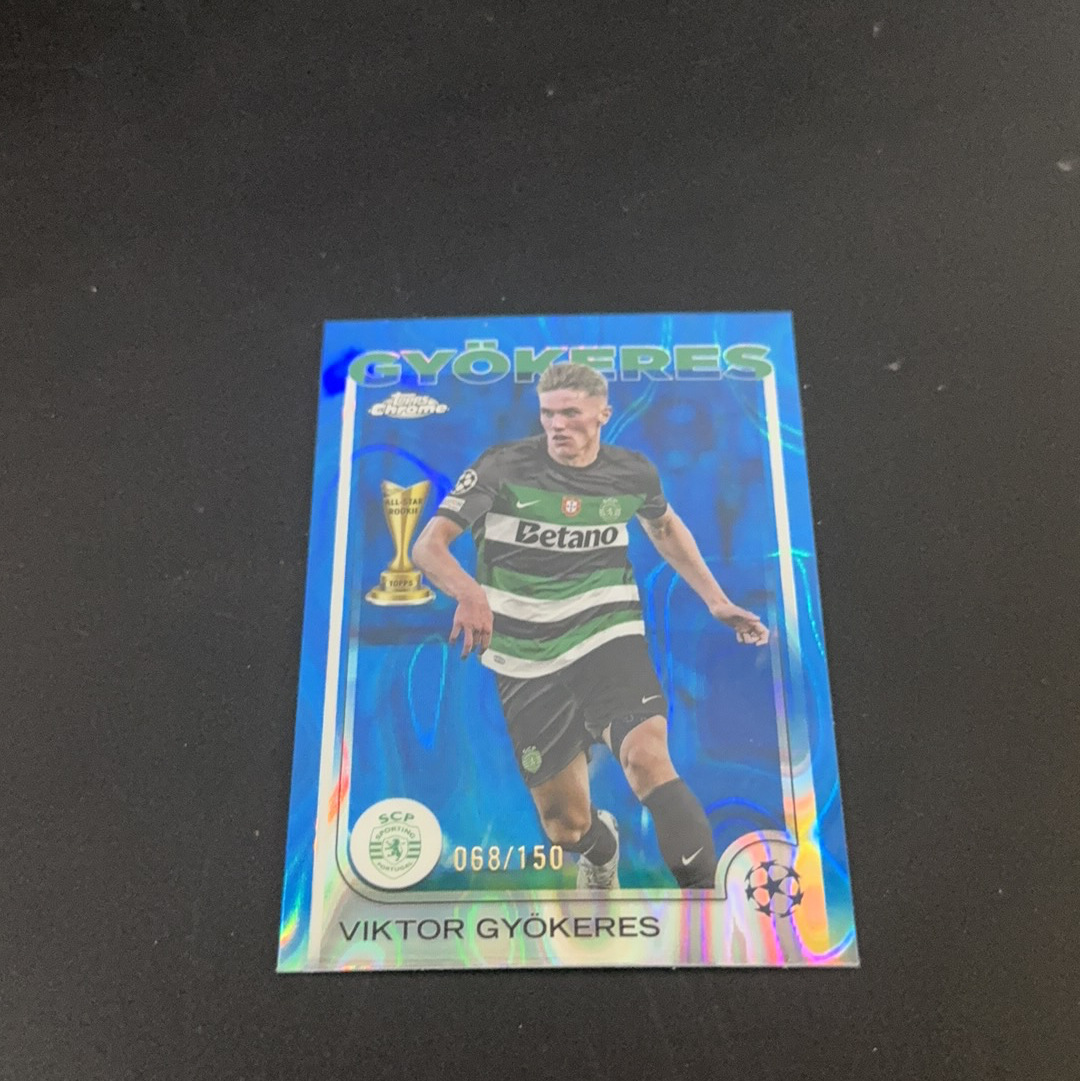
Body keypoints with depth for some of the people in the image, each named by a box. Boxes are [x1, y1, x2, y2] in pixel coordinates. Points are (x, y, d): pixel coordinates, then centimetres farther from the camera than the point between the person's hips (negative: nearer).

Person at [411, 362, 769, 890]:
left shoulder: (633, 472, -1)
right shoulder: (503, 466, -10)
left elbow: (664, 526, 21)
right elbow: (427, 545, -15)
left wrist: (716, 600, 17)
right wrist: (469, 591, -36)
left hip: (608, 641, 1)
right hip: (528, 663, 0)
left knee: (647, 759, -29)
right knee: (566, 828, 8)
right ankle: (602, 850, 46)